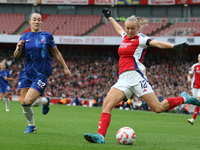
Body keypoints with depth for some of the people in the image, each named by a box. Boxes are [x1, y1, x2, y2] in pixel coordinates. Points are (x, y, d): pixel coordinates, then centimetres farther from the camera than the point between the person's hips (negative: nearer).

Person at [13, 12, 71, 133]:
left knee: (28, 101, -18)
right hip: (27, 73, 4)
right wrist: (19, 48, -16)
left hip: (41, 74, -4)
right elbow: (16, 56, 5)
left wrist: (65, 68, 11)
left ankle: (45, 101, 14)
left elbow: (56, 53, 10)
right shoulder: (25, 37, 6)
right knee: (24, 103, -1)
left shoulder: (47, 36, 1)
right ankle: (31, 125, 24)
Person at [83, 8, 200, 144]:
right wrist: (109, 17, 58)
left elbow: (157, 43, -16)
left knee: (158, 108, -13)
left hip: (135, 75, -7)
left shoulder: (140, 39, 0)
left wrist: (174, 46, -32)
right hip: (123, 79, 7)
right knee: (107, 104, -13)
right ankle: (100, 136, -21)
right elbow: (119, 28, 42)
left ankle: (184, 99, 9)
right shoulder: (125, 37, 19)